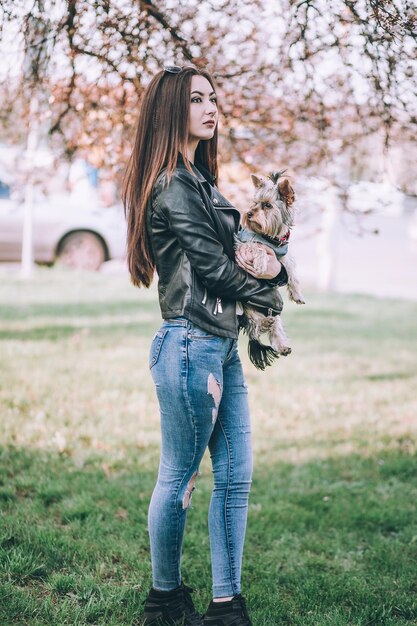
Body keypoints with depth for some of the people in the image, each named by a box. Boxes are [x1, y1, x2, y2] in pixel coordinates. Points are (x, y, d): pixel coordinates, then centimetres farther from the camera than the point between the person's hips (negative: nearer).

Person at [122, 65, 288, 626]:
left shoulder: (199, 180, 17)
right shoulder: (173, 186, -13)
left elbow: (237, 251, 18)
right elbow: (213, 266, -14)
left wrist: (272, 264, -3)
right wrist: (271, 297, 2)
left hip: (222, 343, 10)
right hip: (191, 344, -10)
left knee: (235, 474, 9)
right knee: (179, 478, 3)